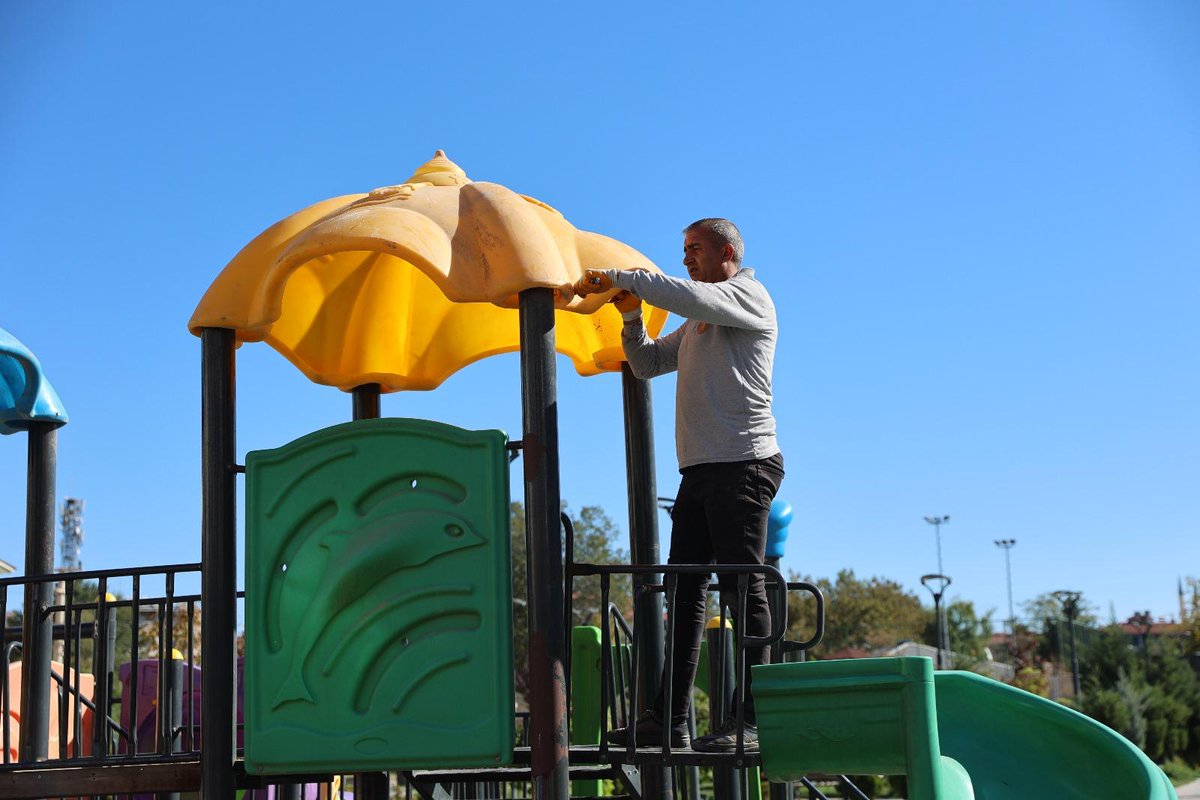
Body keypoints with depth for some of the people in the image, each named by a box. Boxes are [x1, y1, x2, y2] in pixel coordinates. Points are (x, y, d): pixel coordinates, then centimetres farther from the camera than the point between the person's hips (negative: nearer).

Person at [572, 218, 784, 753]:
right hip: (700, 469, 9)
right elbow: (647, 363, 28)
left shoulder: (749, 295, 0)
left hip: (743, 463, -9)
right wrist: (630, 313, 12)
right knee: (685, 590, 3)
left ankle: (750, 720, -11)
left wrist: (619, 277, -10)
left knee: (743, 589, -10)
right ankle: (670, 718, 3)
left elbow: (686, 296, -18)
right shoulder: (697, 323, 27)